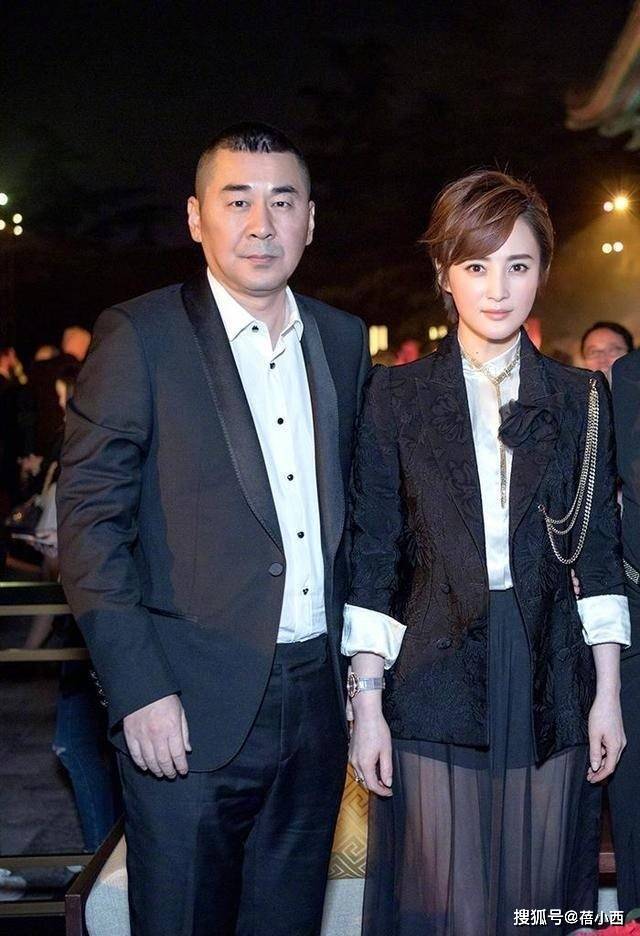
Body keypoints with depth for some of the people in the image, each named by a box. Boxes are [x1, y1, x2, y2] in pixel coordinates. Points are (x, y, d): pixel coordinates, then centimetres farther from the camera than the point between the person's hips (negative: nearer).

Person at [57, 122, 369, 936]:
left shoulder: (343, 340, 10)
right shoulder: (140, 335, -6)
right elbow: (89, 519, -10)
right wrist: (139, 689, -15)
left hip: (315, 698, 5)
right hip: (189, 710, -5)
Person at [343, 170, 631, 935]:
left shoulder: (581, 398, 7)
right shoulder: (396, 395, 1)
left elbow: (599, 553, 8)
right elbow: (372, 560, 0)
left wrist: (607, 694, 3)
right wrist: (366, 703, -5)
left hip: (549, 687, 2)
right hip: (434, 692, -2)